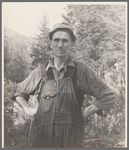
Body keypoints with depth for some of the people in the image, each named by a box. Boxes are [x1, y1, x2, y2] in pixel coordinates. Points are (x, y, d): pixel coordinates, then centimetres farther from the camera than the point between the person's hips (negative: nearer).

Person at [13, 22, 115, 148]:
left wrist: (85, 113, 4)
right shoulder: (40, 71, 12)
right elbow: (19, 92, 30)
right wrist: (28, 109, 13)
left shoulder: (81, 71, 5)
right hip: (44, 137, 2)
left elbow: (108, 97, 10)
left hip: (72, 140, -1)